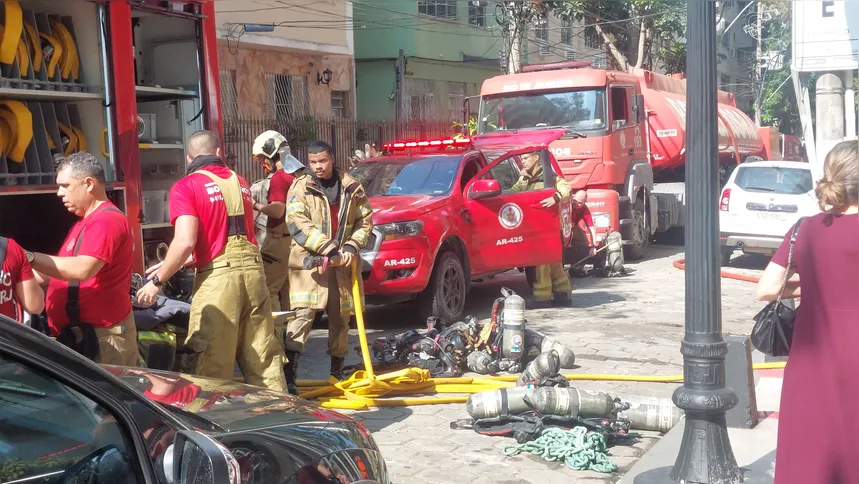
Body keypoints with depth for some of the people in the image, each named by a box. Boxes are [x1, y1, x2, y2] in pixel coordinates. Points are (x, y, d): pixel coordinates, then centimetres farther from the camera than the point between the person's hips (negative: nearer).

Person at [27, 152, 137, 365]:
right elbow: (60, 273, 22)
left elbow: (82, 270, -27)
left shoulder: (106, 220, -15)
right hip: (77, 335, 10)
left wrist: (29, 257, -23)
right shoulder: (85, 223, 20)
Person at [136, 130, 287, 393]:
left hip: (217, 278, -6)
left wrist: (158, 280, 0)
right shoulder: (240, 183, 18)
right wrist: (171, 266, 26)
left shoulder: (186, 187, -2)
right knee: (263, 358, 12)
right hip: (252, 270, 6)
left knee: (211, 367, 2)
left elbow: (185, 242, -14)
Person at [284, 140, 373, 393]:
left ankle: (337, 371, 26)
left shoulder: (351, 187, 9)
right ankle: (289, 374, -19)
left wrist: (352, 246, -6)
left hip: (343, 262, 4)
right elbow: (297, 223, -12)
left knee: (340, 317, 12)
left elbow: (365, 220, 12)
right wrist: (328, 249, -18)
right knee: (303, 313, -15)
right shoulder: (301, 187, -1)